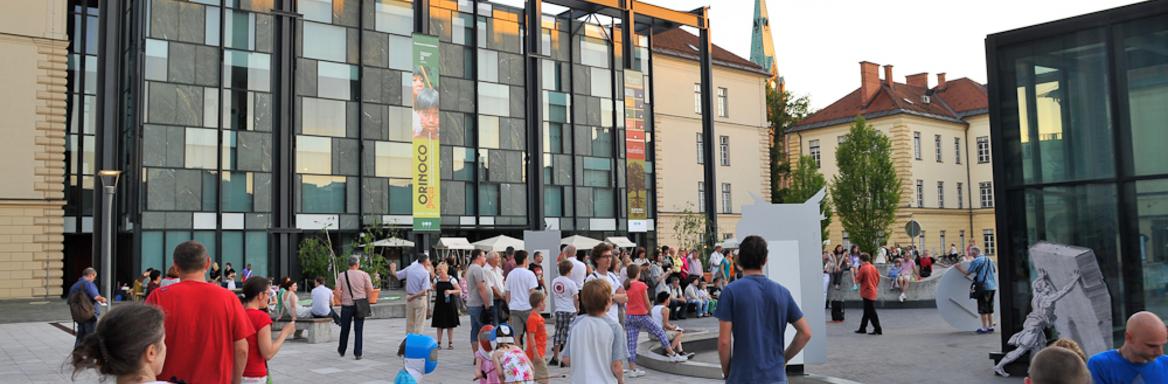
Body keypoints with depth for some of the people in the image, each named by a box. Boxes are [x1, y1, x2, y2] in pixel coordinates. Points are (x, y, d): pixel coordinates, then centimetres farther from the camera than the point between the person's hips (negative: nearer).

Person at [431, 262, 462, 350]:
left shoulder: (452, 279, -7)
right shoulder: (437, 280, 5)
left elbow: (459, 290, -6)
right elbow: (434, 289, 24)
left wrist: (451, 291, -19)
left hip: (449, 304, -3)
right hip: (439, 304, 3)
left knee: (450, 324, 5)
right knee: (439, 324, 6)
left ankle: (450, 343, 13)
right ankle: (439, 342, 13)